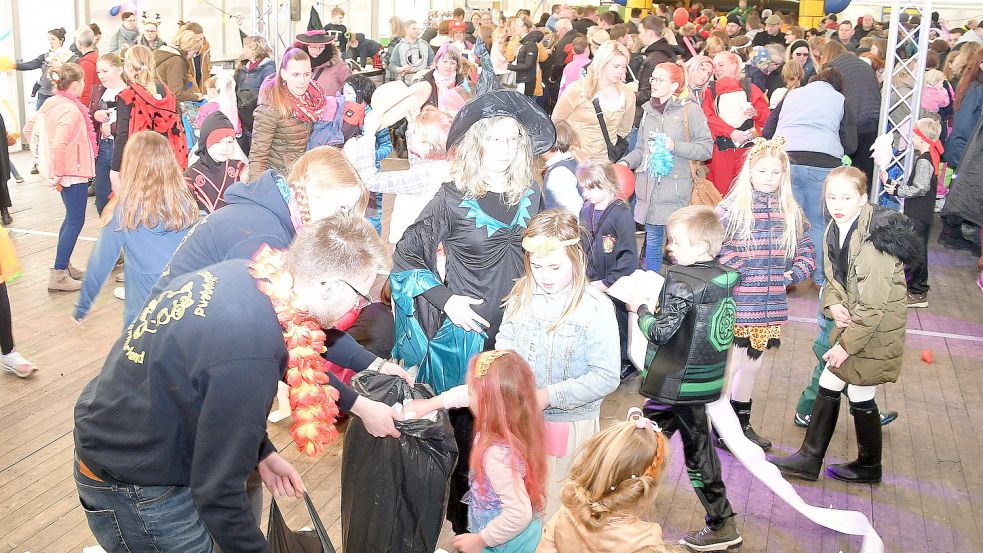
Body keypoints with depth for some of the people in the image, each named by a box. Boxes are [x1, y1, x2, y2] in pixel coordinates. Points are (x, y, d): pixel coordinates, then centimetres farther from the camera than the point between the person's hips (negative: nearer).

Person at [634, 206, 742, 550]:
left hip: (673, 385, -8)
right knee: (698, 448, 18)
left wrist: (640, 310, -4)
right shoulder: (725, 278, 3)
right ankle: (721, 524, 25)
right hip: (706, 380, 8)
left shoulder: (681, 282, -20)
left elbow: (661, 332, -22)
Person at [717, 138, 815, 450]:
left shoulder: (791, 212, 7)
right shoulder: (732, 208, -10)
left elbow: (806, 251, 13)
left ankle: (742, 424, 34)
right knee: (731, 364, 0)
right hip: (736, 304, -6)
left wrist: (793, 274, -3)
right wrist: (732, 271, -17)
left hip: (771, 305, 6)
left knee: (752, 365, 18)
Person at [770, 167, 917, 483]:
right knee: (828, 386, 12)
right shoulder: (835, 231, 0)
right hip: (851, 321, 8)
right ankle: (809, 460, 24)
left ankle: (869, 467, 29)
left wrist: (847, 344, -19)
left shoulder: (874, 238, -25)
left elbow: (874, 305, -24)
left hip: (876, 329, -8)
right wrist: (833, 304, -8)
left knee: (860, 396, 6)